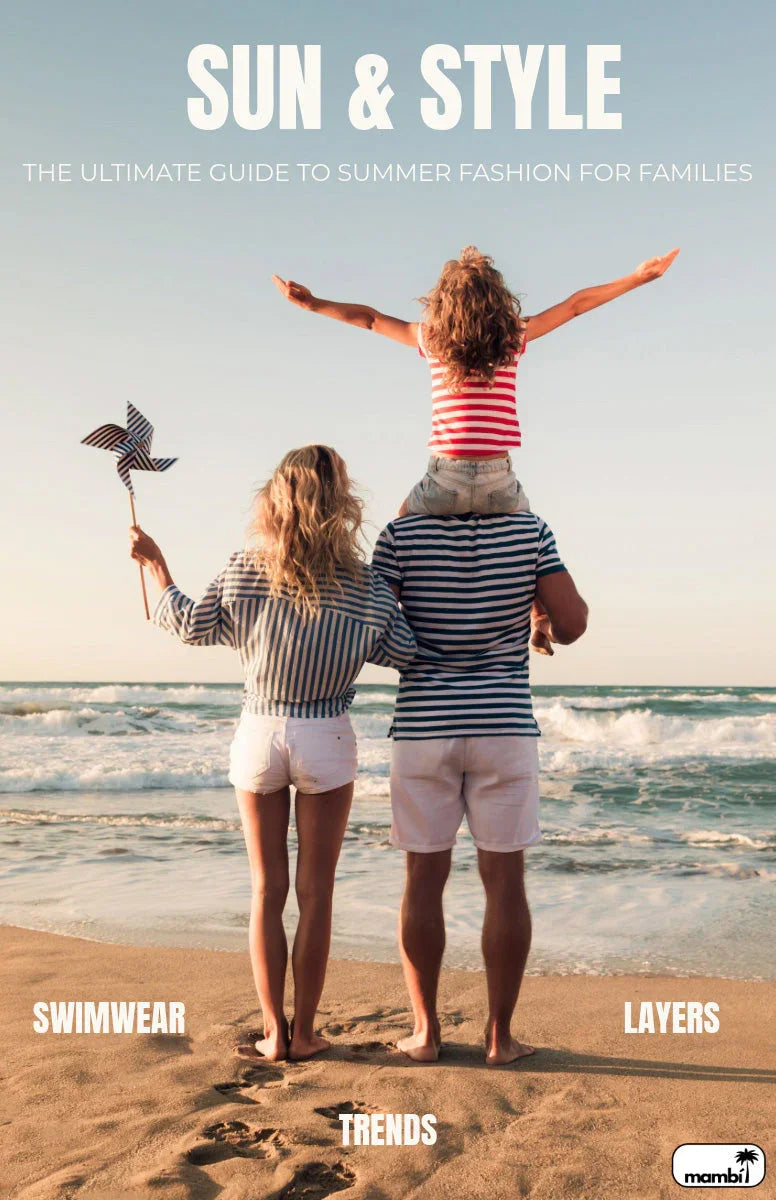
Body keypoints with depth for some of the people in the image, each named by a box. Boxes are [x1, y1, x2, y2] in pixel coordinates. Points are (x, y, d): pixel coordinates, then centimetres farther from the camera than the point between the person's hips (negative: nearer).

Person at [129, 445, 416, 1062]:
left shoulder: (244, 571, -6)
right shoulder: (365, 584, -9)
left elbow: (192, 625, 7)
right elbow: (406, 653, -2)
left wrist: (157, 566, 20)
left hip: (258, 734, 2)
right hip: (326, 739, -1)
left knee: (267, 890, 11)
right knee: (316, 890, 8)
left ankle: (273, 1032, 14)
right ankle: (303, 1032, 14)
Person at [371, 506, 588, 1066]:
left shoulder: (404, 534, -4)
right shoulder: (530, 531, -3)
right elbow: (573, 623, -9)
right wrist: (549, 625, 15)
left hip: (424, 727, 0)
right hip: (505, 726, 0)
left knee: (425, 878, 7)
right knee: (505, 879, 6)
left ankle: (426, 1031, 13)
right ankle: (500, 1036, 11)